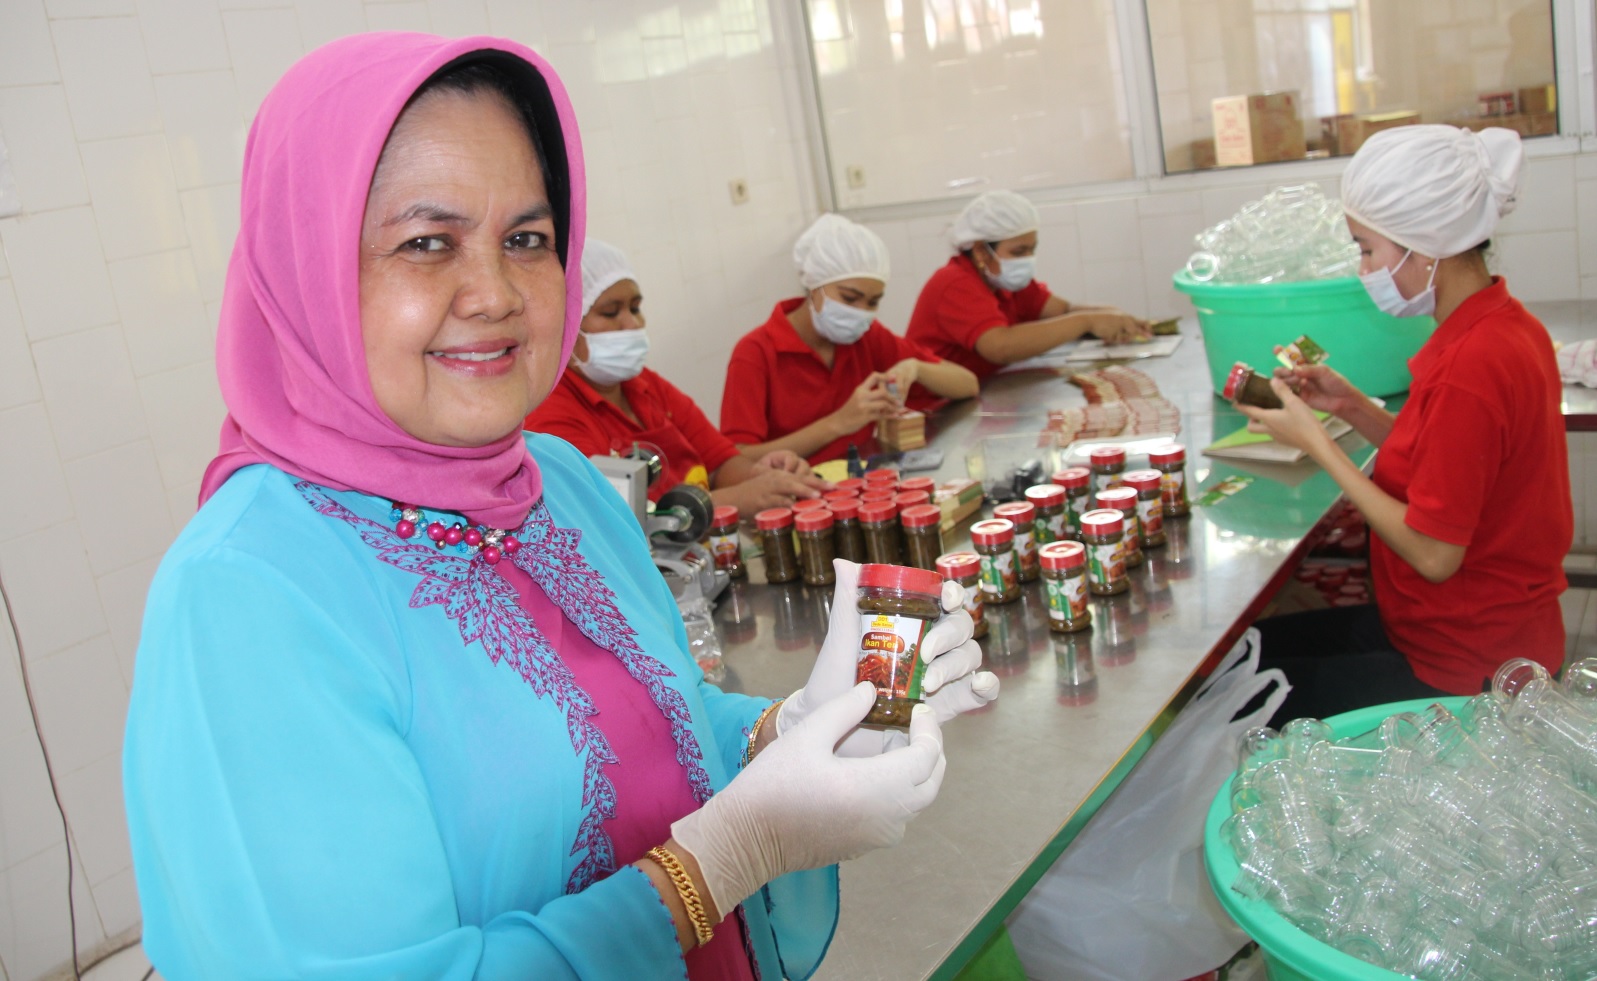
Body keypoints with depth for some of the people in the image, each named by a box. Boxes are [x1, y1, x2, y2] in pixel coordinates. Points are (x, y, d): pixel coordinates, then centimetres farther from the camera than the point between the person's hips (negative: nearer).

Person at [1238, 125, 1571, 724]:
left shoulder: (1472, 365, -28)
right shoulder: (1506, 326, 2)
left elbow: (1434, 554, -24)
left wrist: (1317, 444, -18)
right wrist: (1354, 408, -1)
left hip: (1466, 672, -9)